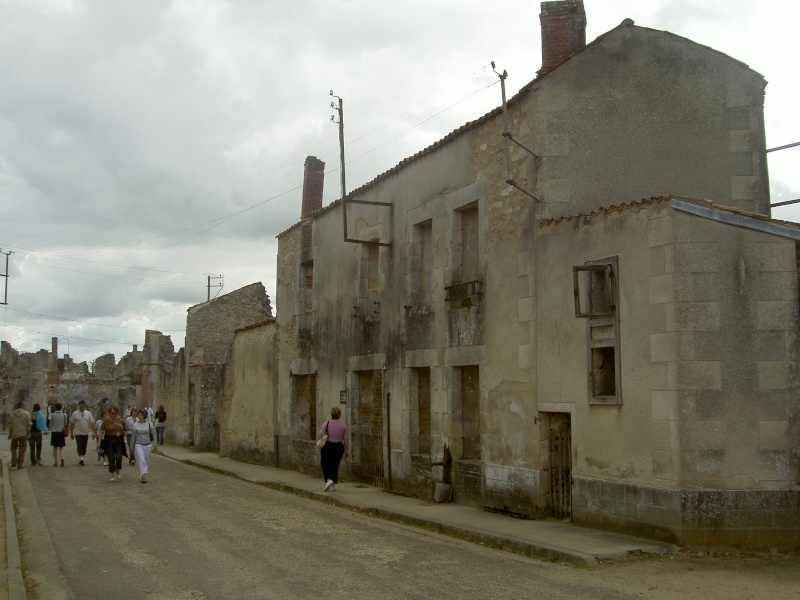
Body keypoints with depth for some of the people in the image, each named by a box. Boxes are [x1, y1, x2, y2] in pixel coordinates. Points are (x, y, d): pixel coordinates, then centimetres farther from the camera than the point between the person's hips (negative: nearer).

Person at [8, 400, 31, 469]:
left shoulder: (13, 414, 1)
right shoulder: (27, 414, -8)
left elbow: (11, 425, 1)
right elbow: (28, 425, -8)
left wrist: (10, 434, 8)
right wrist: (28, 433, 3)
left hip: (14, 434, 2)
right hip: (23, 434, -2)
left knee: (13, 448, 20)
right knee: (21, 450, 5)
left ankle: (13, 463, 10)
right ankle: (19, 465, 5)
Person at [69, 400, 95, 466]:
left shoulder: (88, 413, 5)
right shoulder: (75, 414, 0)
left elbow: (92, 423, 4)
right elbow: (71, 424, 4)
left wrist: (93, 433, -3)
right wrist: (71, 433, 4)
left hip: (86, 433, 3)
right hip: (78, 433, -3)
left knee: (84, 447, 8)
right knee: (80, 446, -13)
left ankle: (81, 459, 21)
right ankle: (81, 459, -20)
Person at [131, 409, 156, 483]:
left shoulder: (149, 424, 0)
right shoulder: (135, 425, 0)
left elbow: (154, 434, 3)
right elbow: (134, 437, 8)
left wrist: (155, 445, -3)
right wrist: (132, 447, 12)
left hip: (148, 445, 1)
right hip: (139, 445, -1)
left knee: (146, 462, 8)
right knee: (142, 461, -15)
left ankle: (141, 476, 23)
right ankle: (144, 475, -21)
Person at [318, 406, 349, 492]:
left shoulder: (326, 424, -7)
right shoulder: (343, 426, -2)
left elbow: (320, 434, -14)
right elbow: (346, 440, 0)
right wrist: (346, 450, 11)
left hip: (327, 447, -2)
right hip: (339, 447, 2)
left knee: (326, 465, 11)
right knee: (334, 465, 14)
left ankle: (328, 480, -13)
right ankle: (332, 486, 14)